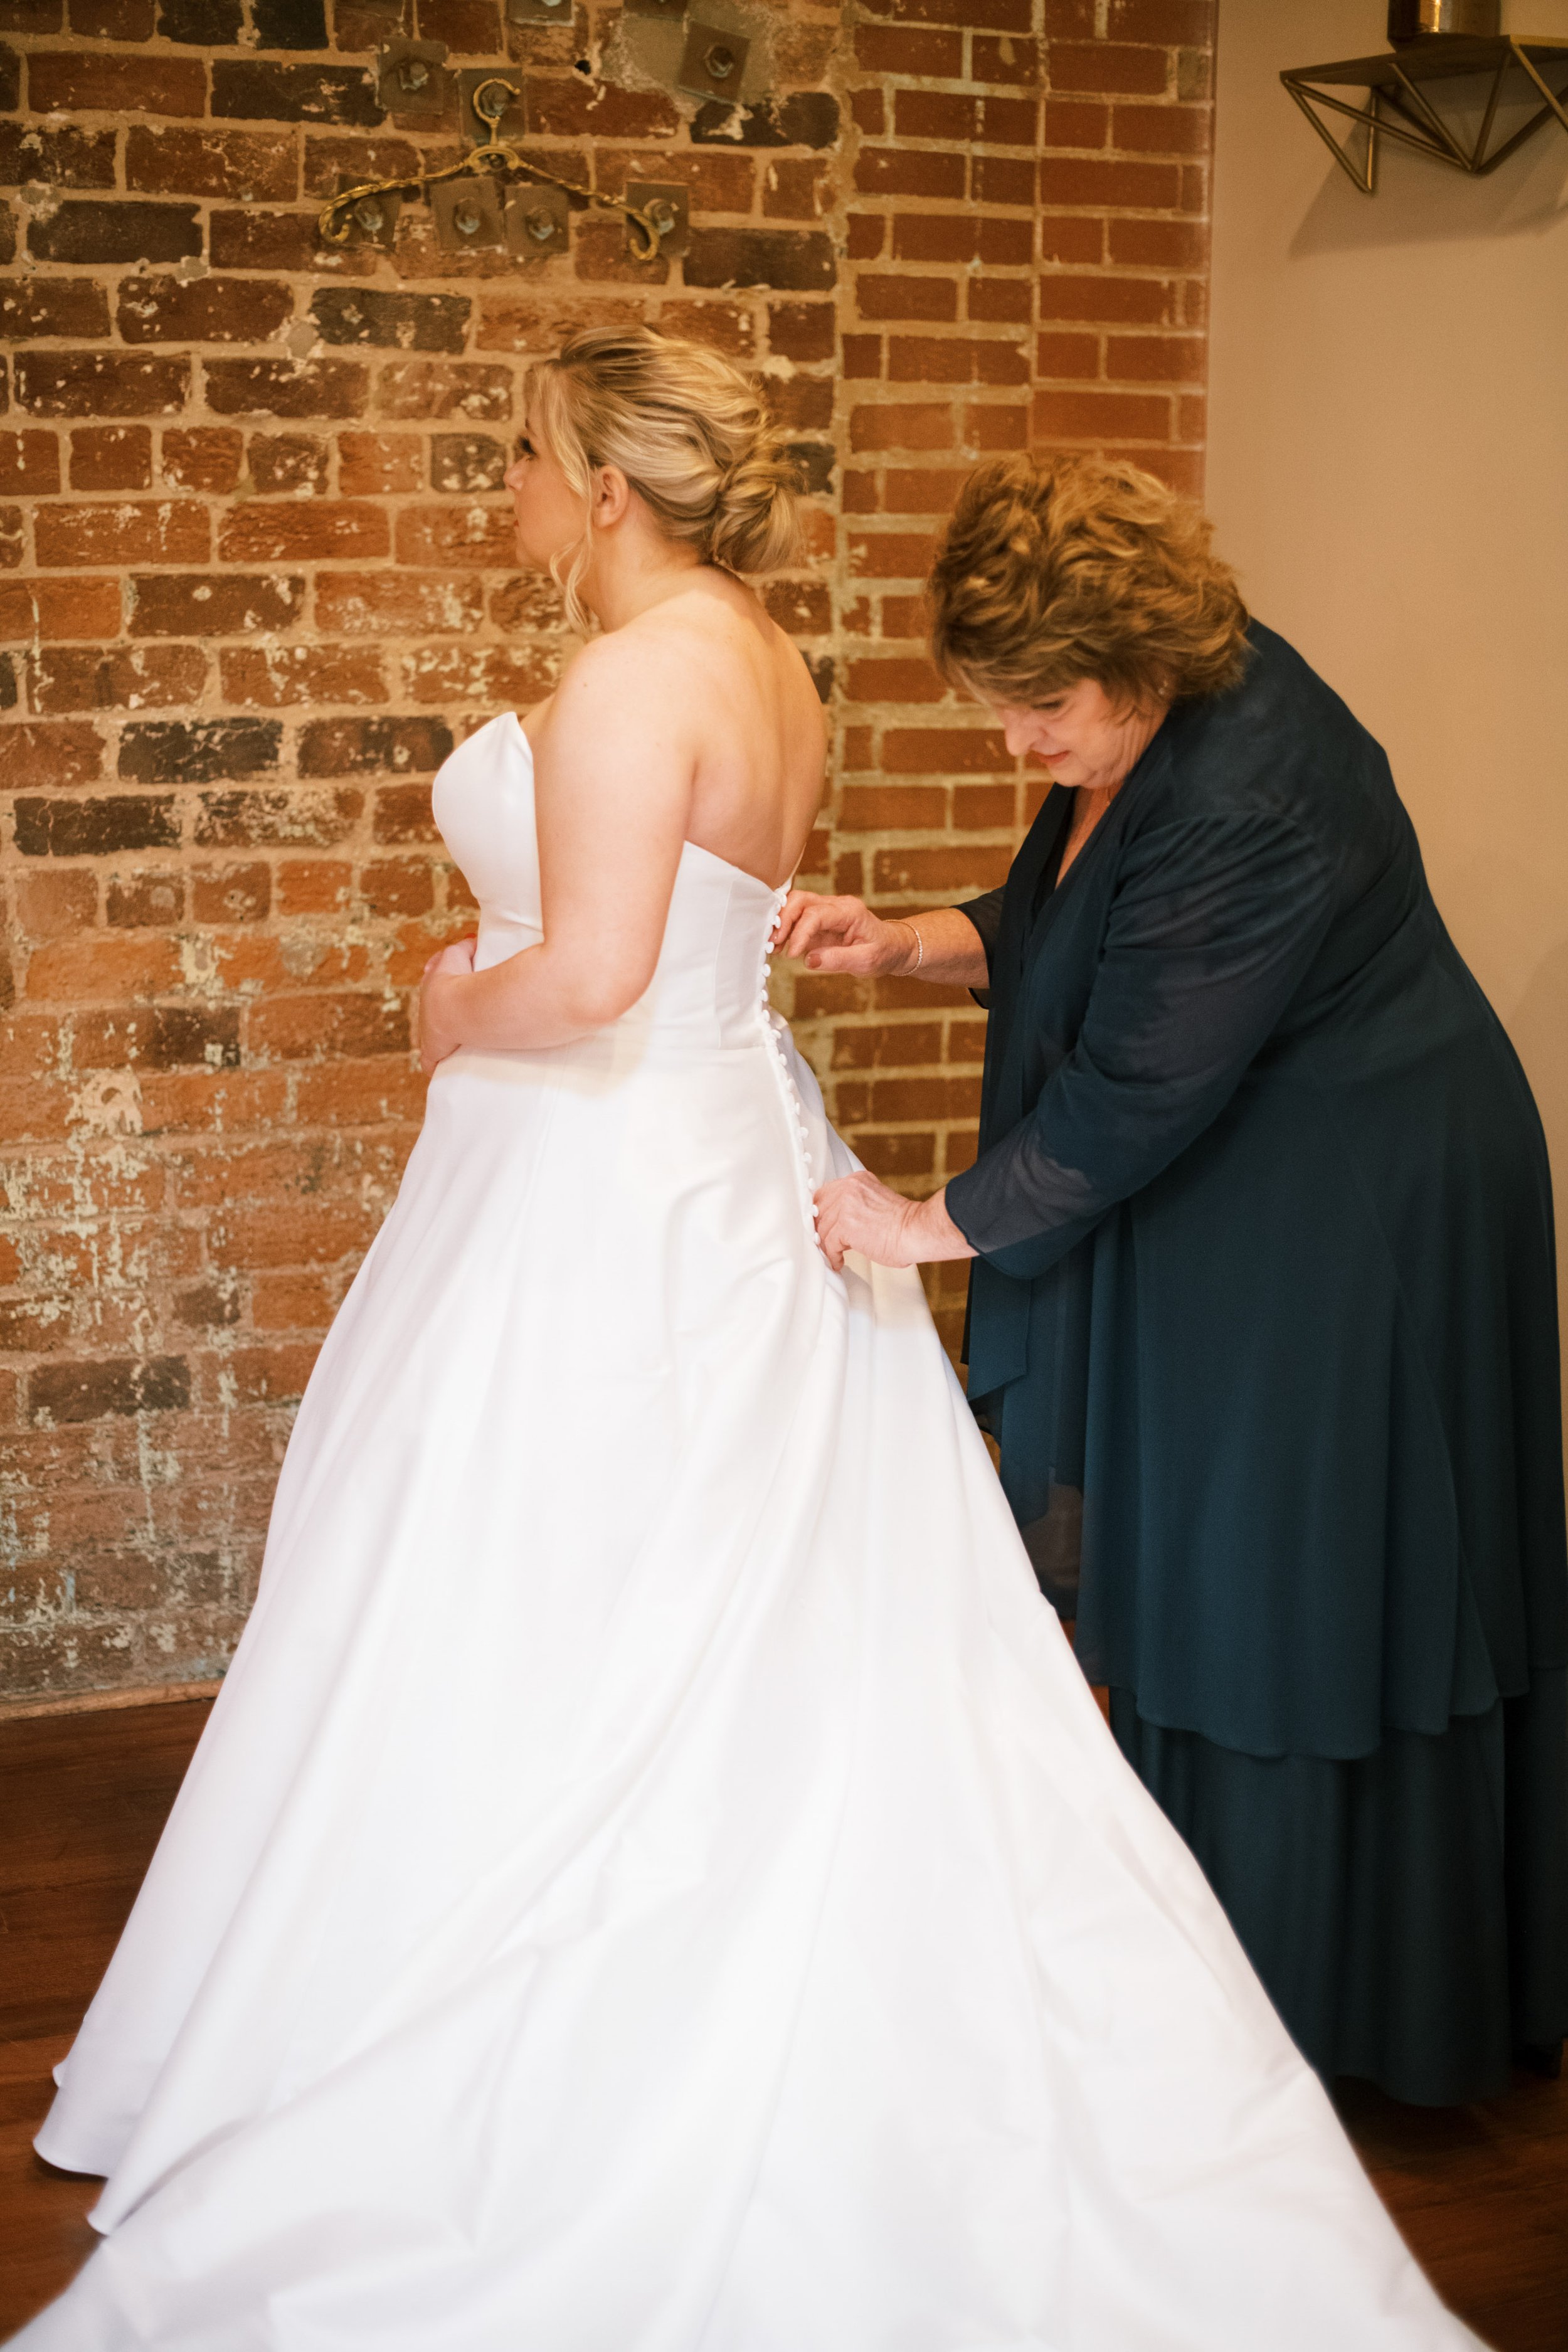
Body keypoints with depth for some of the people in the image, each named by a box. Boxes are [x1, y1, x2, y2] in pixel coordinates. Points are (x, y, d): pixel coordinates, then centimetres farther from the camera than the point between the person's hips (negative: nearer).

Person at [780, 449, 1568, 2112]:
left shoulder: (1246, 808, -29)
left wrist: (934, 1224, -16)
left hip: (1344, 1235, -10)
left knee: (1301, 1587, 1)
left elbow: (1129, 1098, -25)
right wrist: (901, 945, -1)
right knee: (1170, 1560, 13)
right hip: (1229, 1215, 10)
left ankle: (1324, 1997, 19)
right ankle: (1211, 1960, 28)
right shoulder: (1148, 718, 2)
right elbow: (1061, 938, 15)